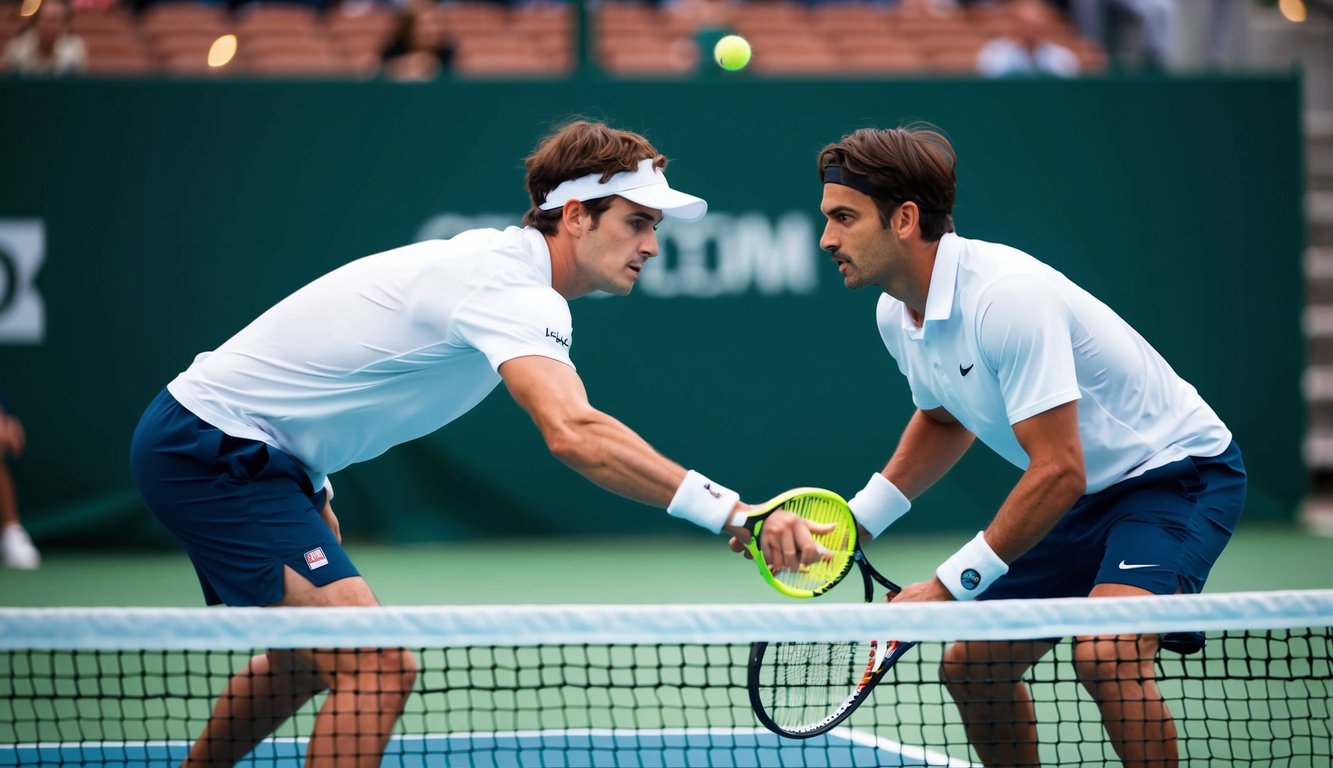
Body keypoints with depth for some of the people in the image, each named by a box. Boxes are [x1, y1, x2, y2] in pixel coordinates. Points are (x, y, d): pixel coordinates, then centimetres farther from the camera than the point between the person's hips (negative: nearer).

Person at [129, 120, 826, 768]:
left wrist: (312, 495, 21)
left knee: (304, 662, 28)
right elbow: (574, 435, -42)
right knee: (377, 669, -22)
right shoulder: (512, 285, -24)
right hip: (211, 448, -11)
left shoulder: (495, 263, 9)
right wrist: (732, 513, -46)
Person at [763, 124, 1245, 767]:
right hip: (1084, 495, 9)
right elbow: (946, 419, 20)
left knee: (1103, 656, -31)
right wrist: (855, 520, 9)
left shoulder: (1007, 298, -30)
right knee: (970, 666, 7)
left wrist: (950, 587, -26)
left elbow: (1059, 473, -31)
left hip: (1179, 468, -9)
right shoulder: (896, 315, -2)